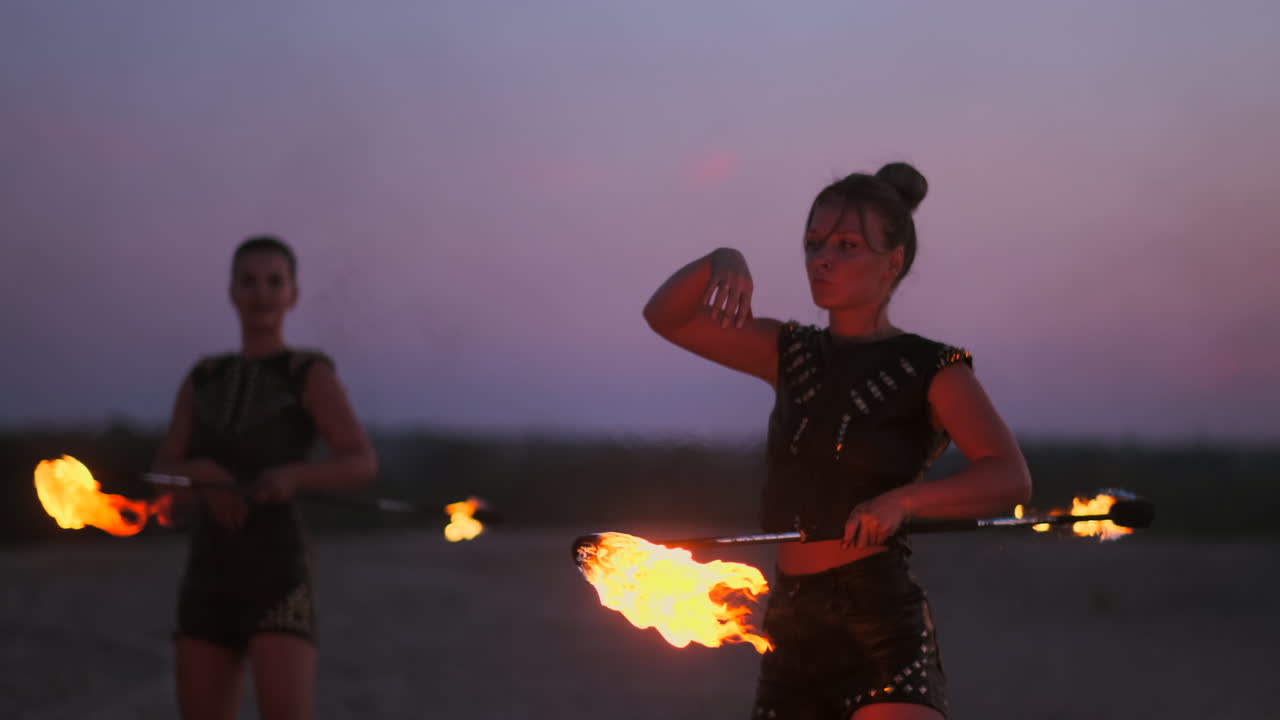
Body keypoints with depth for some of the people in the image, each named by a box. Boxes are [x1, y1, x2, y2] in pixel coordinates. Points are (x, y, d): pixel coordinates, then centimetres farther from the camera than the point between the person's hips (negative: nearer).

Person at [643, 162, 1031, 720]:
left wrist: (901, 499, -30)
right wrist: (720, 262, -7)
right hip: (791, 628, 6)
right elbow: (666, 316, 13)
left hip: (882, 621, -6)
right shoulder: (793, 355, 13)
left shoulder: (928, 369, -3)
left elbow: (1010, 479, -15)